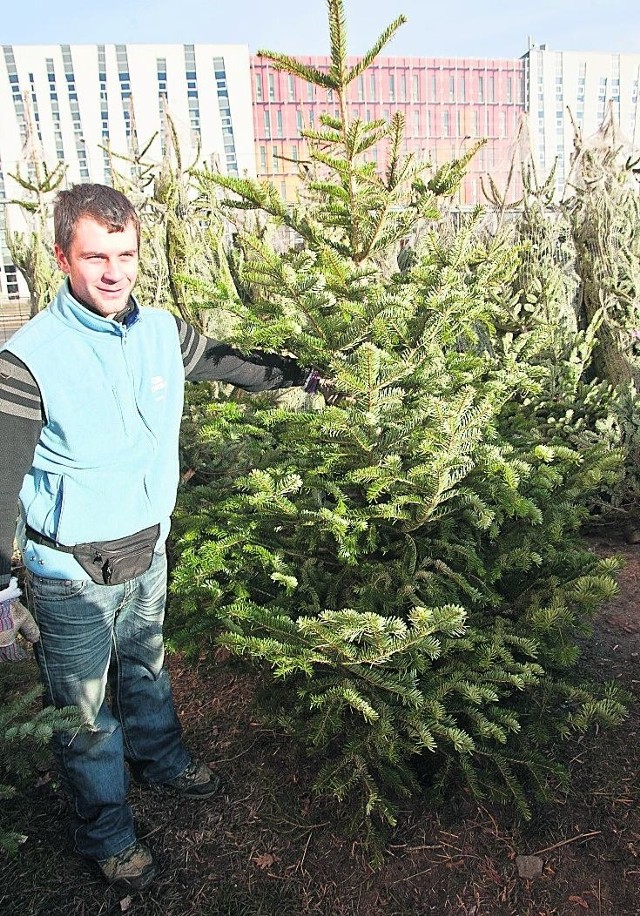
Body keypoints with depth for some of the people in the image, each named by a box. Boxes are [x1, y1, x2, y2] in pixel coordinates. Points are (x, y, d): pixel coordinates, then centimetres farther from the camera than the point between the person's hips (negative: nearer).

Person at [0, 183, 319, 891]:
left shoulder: (161, 331, -5)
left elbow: (229, 363, 14)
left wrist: (302, 373, 17)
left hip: (148, 551, 5)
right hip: (71, 572, -5)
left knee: (145, 667, 29)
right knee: (84, 709, 15)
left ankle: (159, 759, 57)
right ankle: (105, 831, 40)